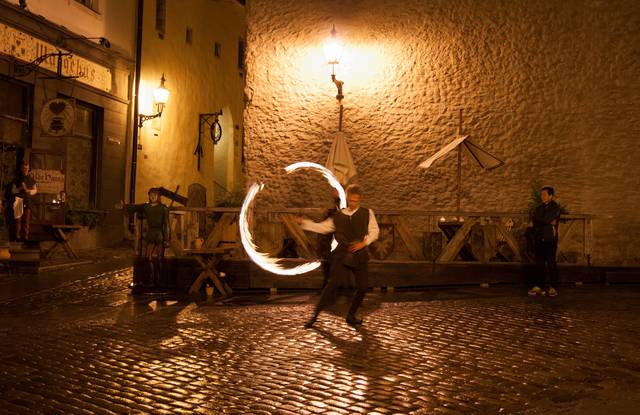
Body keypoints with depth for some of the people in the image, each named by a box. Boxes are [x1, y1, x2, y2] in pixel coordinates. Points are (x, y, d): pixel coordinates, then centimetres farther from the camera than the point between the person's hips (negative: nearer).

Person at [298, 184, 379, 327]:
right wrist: (303, 222, -2)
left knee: (363, 286, 1)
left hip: (360, 254, 2)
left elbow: (374, 231, 7)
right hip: (342, 254, -1)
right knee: (333, 283, -13)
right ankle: (314, 315, -6)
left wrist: (364, 242, -10)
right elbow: (321, 227, 8)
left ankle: (351, 316, 21)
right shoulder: (337, 216, 7)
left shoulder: (367, 213, 6)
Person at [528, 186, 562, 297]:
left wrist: (538, 219, -1)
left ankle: (553, 287, 1)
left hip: (550, 239, -5)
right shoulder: (539, 208, 17)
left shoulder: (555, 207, -2)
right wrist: (548, 222, -7)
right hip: (539, 239, 6)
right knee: (539, 263, 5)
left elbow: (548, 219, -14)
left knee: (551, 263, -3)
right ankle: (539, 286, 8)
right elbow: (534, 220, 4)